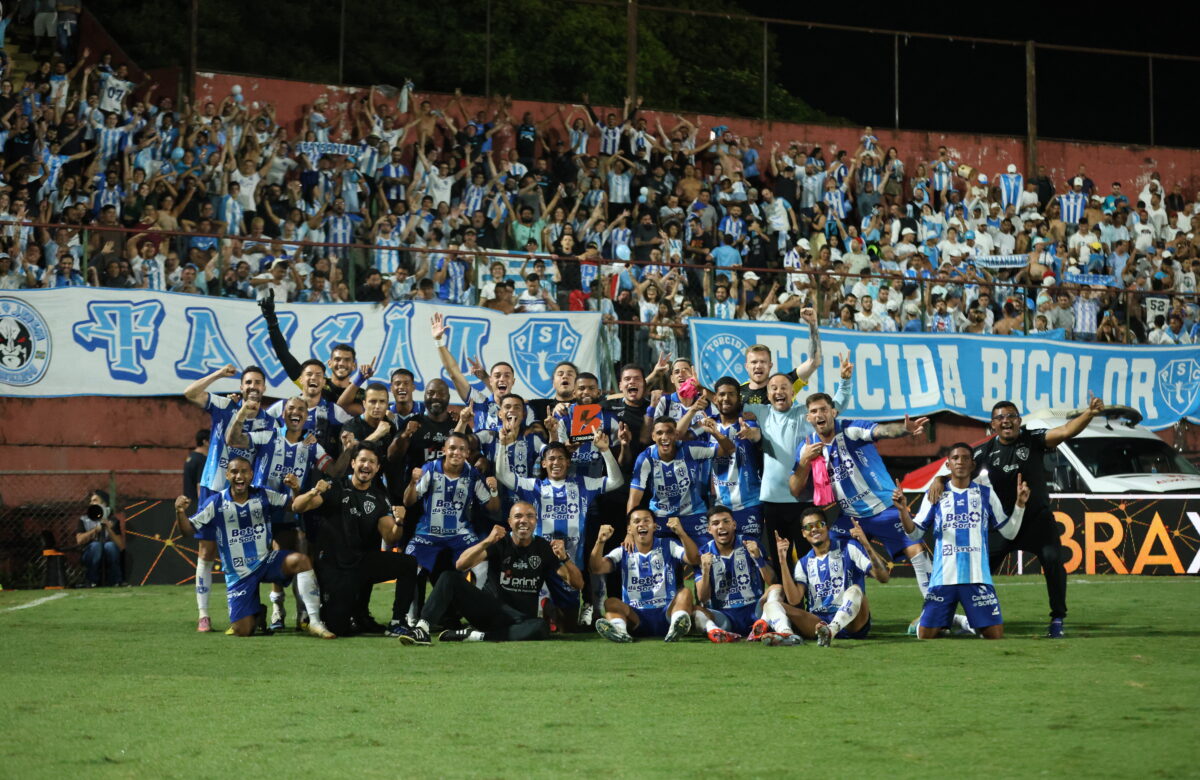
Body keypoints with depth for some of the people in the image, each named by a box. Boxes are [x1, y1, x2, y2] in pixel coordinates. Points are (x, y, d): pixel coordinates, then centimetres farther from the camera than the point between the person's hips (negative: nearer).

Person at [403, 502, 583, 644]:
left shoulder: (545, 548, 3)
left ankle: (473, 635, -30)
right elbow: (460, 565, -13)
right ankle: (422, 630, -35)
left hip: (520, 619, 0)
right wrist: (487, 542, -28)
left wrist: (564, 558, -22)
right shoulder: (499, 543, 1)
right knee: (450, 578, -20)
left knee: (541, 628, -36)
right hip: (489, 607, 0)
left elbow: (577, 584, -3)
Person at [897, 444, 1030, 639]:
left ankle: (977, 628, 25)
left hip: (978, 578, 0)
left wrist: (1019, 504, -3)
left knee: (995, 635, -7)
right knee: (926, 635, -5)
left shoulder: (986, 493, 9)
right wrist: (903, 510, -10)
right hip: (943, 578, 0)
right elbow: (915, 533, 7)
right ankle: (942, 629, 27)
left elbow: (1009, 532, 10)